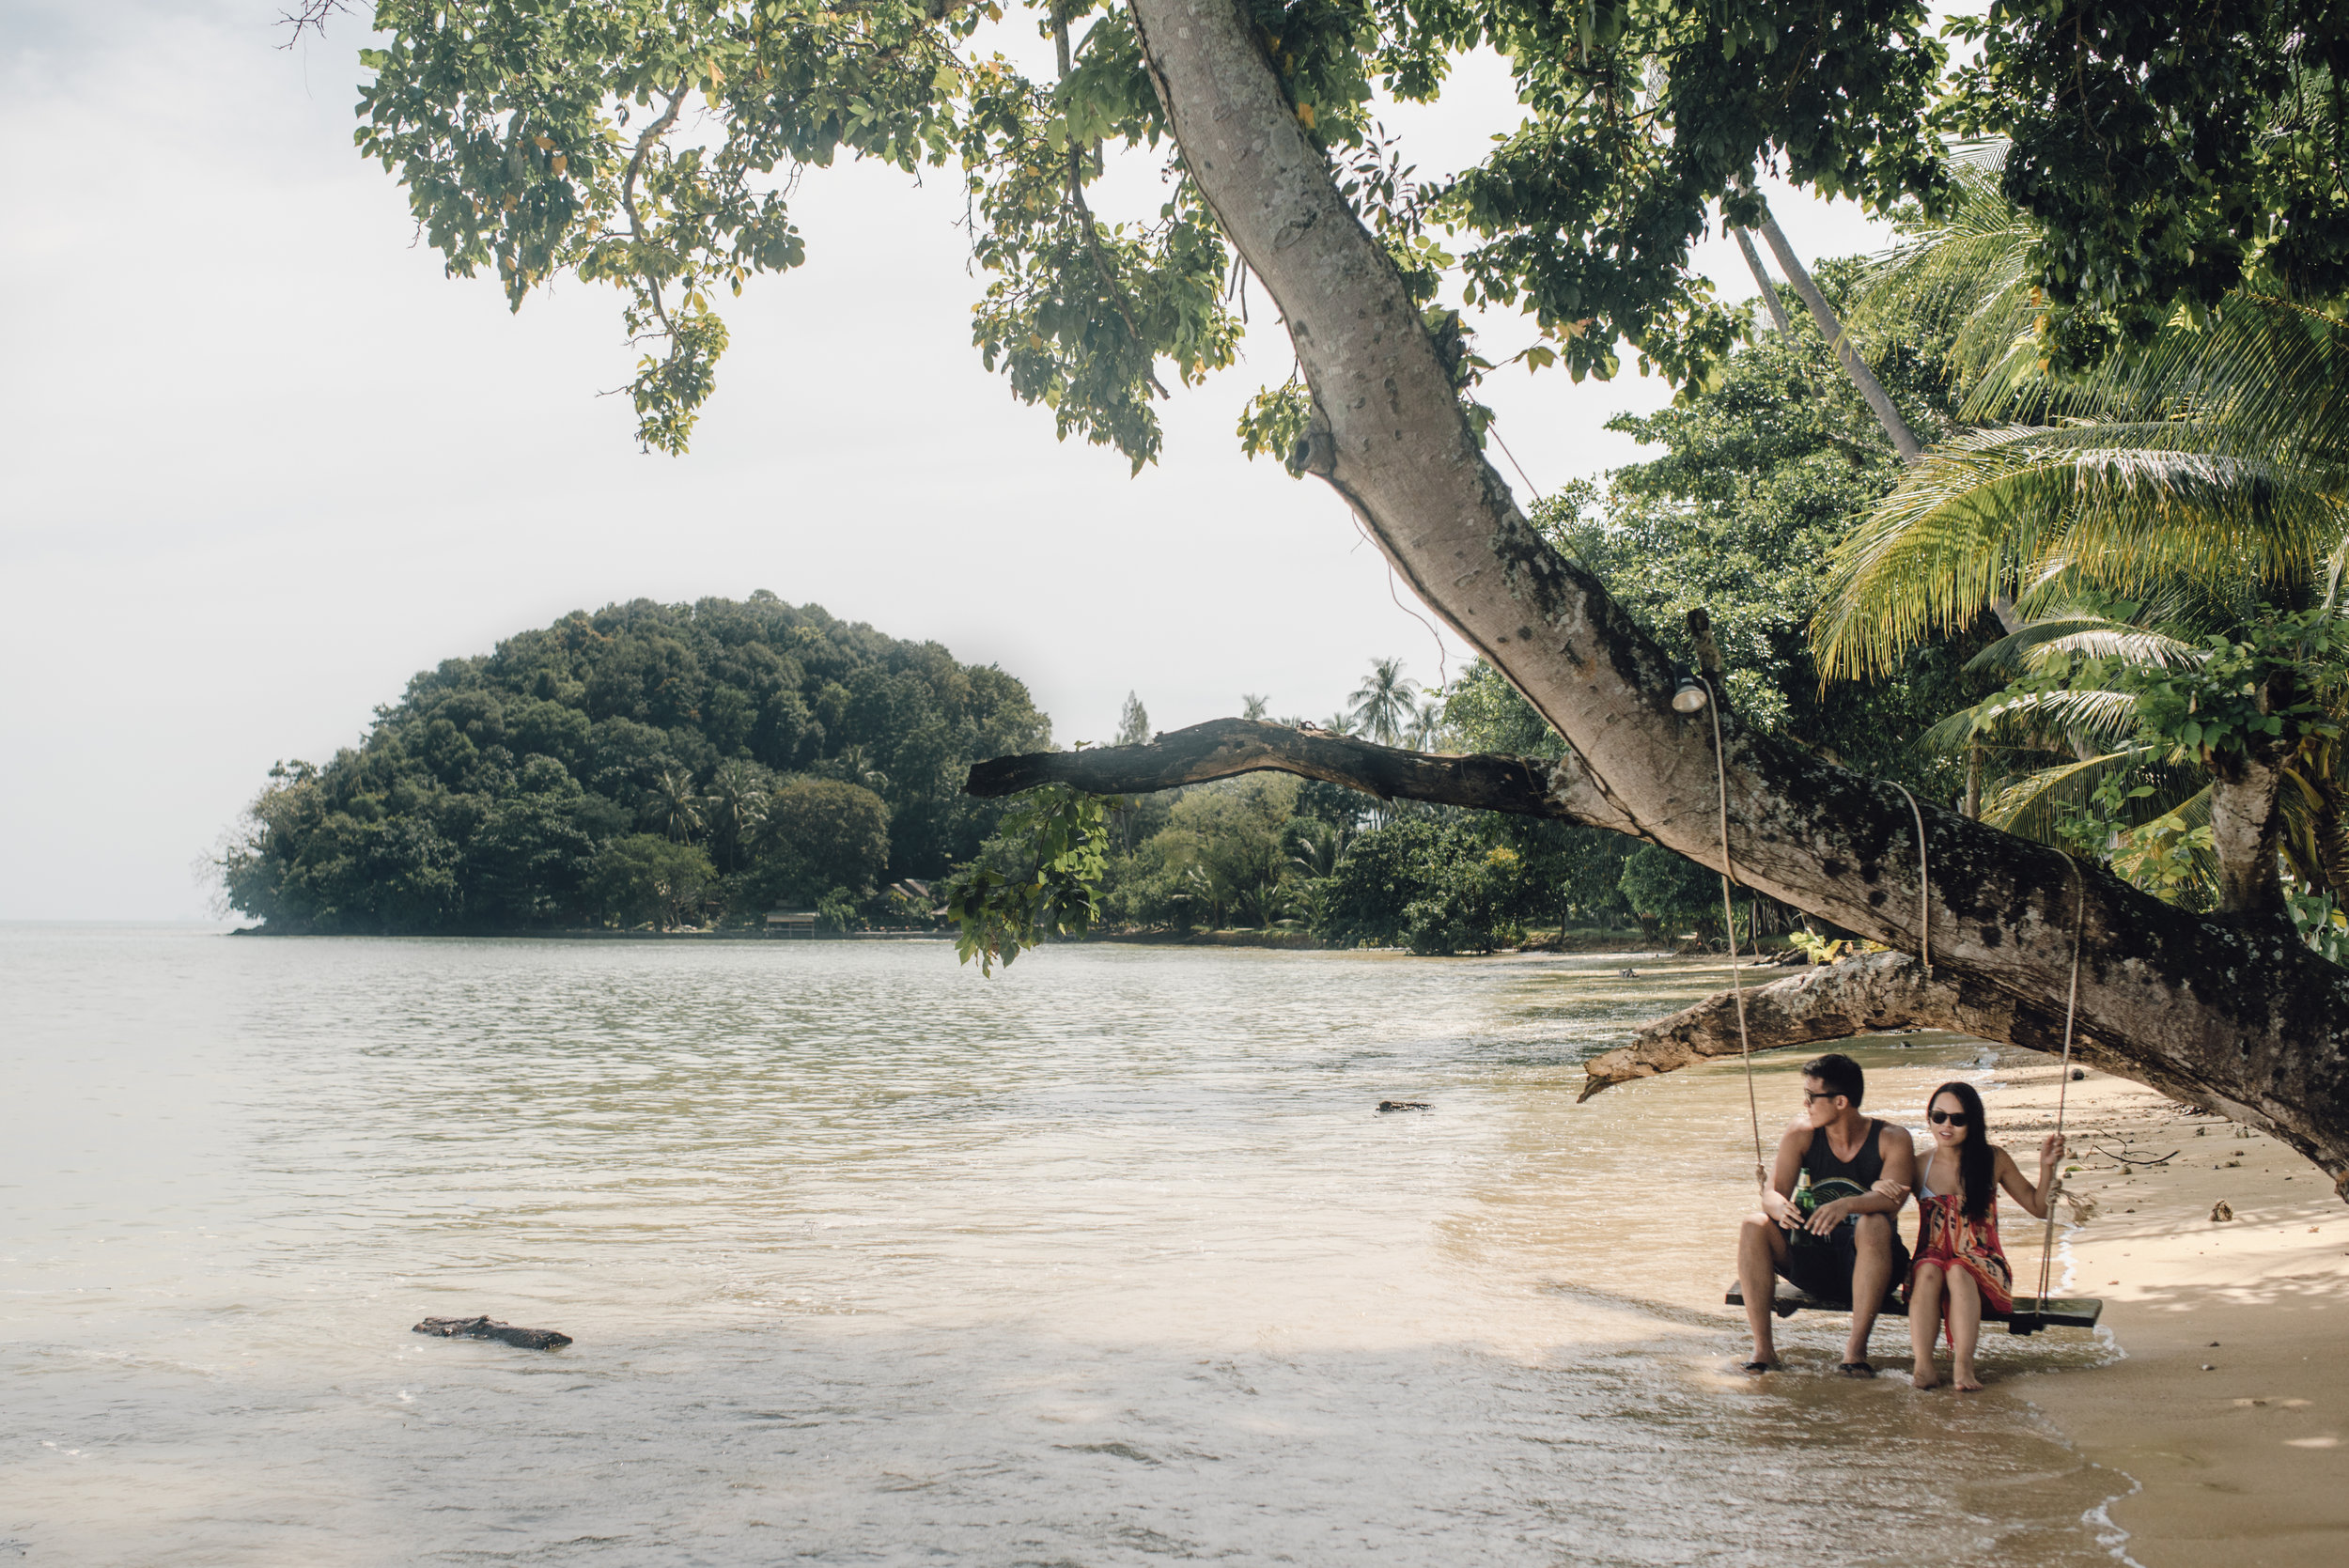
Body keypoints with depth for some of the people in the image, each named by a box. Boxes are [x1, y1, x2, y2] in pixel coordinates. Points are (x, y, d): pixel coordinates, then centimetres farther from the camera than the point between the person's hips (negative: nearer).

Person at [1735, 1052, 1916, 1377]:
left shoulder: (1892, 1139, -8)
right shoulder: (1801, 1133, 0)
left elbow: (1892, 1200, -25)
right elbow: (1772, 1193, -8)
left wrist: (1848, 1205, -45)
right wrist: (1781, 1208, -34)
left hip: (1868, 1262, -3)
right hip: (1813, 1260, 3)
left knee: (1874, 1225, -35)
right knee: (1755, 1225, -22)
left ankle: (1856, 1347, -32)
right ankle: (1763, 1347, -22)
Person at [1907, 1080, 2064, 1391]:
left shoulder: (1993, 1160, 8)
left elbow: (2038, 1208, 16)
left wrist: (2047, 1167, 0)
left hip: (1981, 1263, 0)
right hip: (1931, 1257, 0)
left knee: (1958, 1271, -35)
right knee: (1928, 1271, -35)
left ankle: (1963, 1365, -46)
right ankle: (1923, 1365, -45)